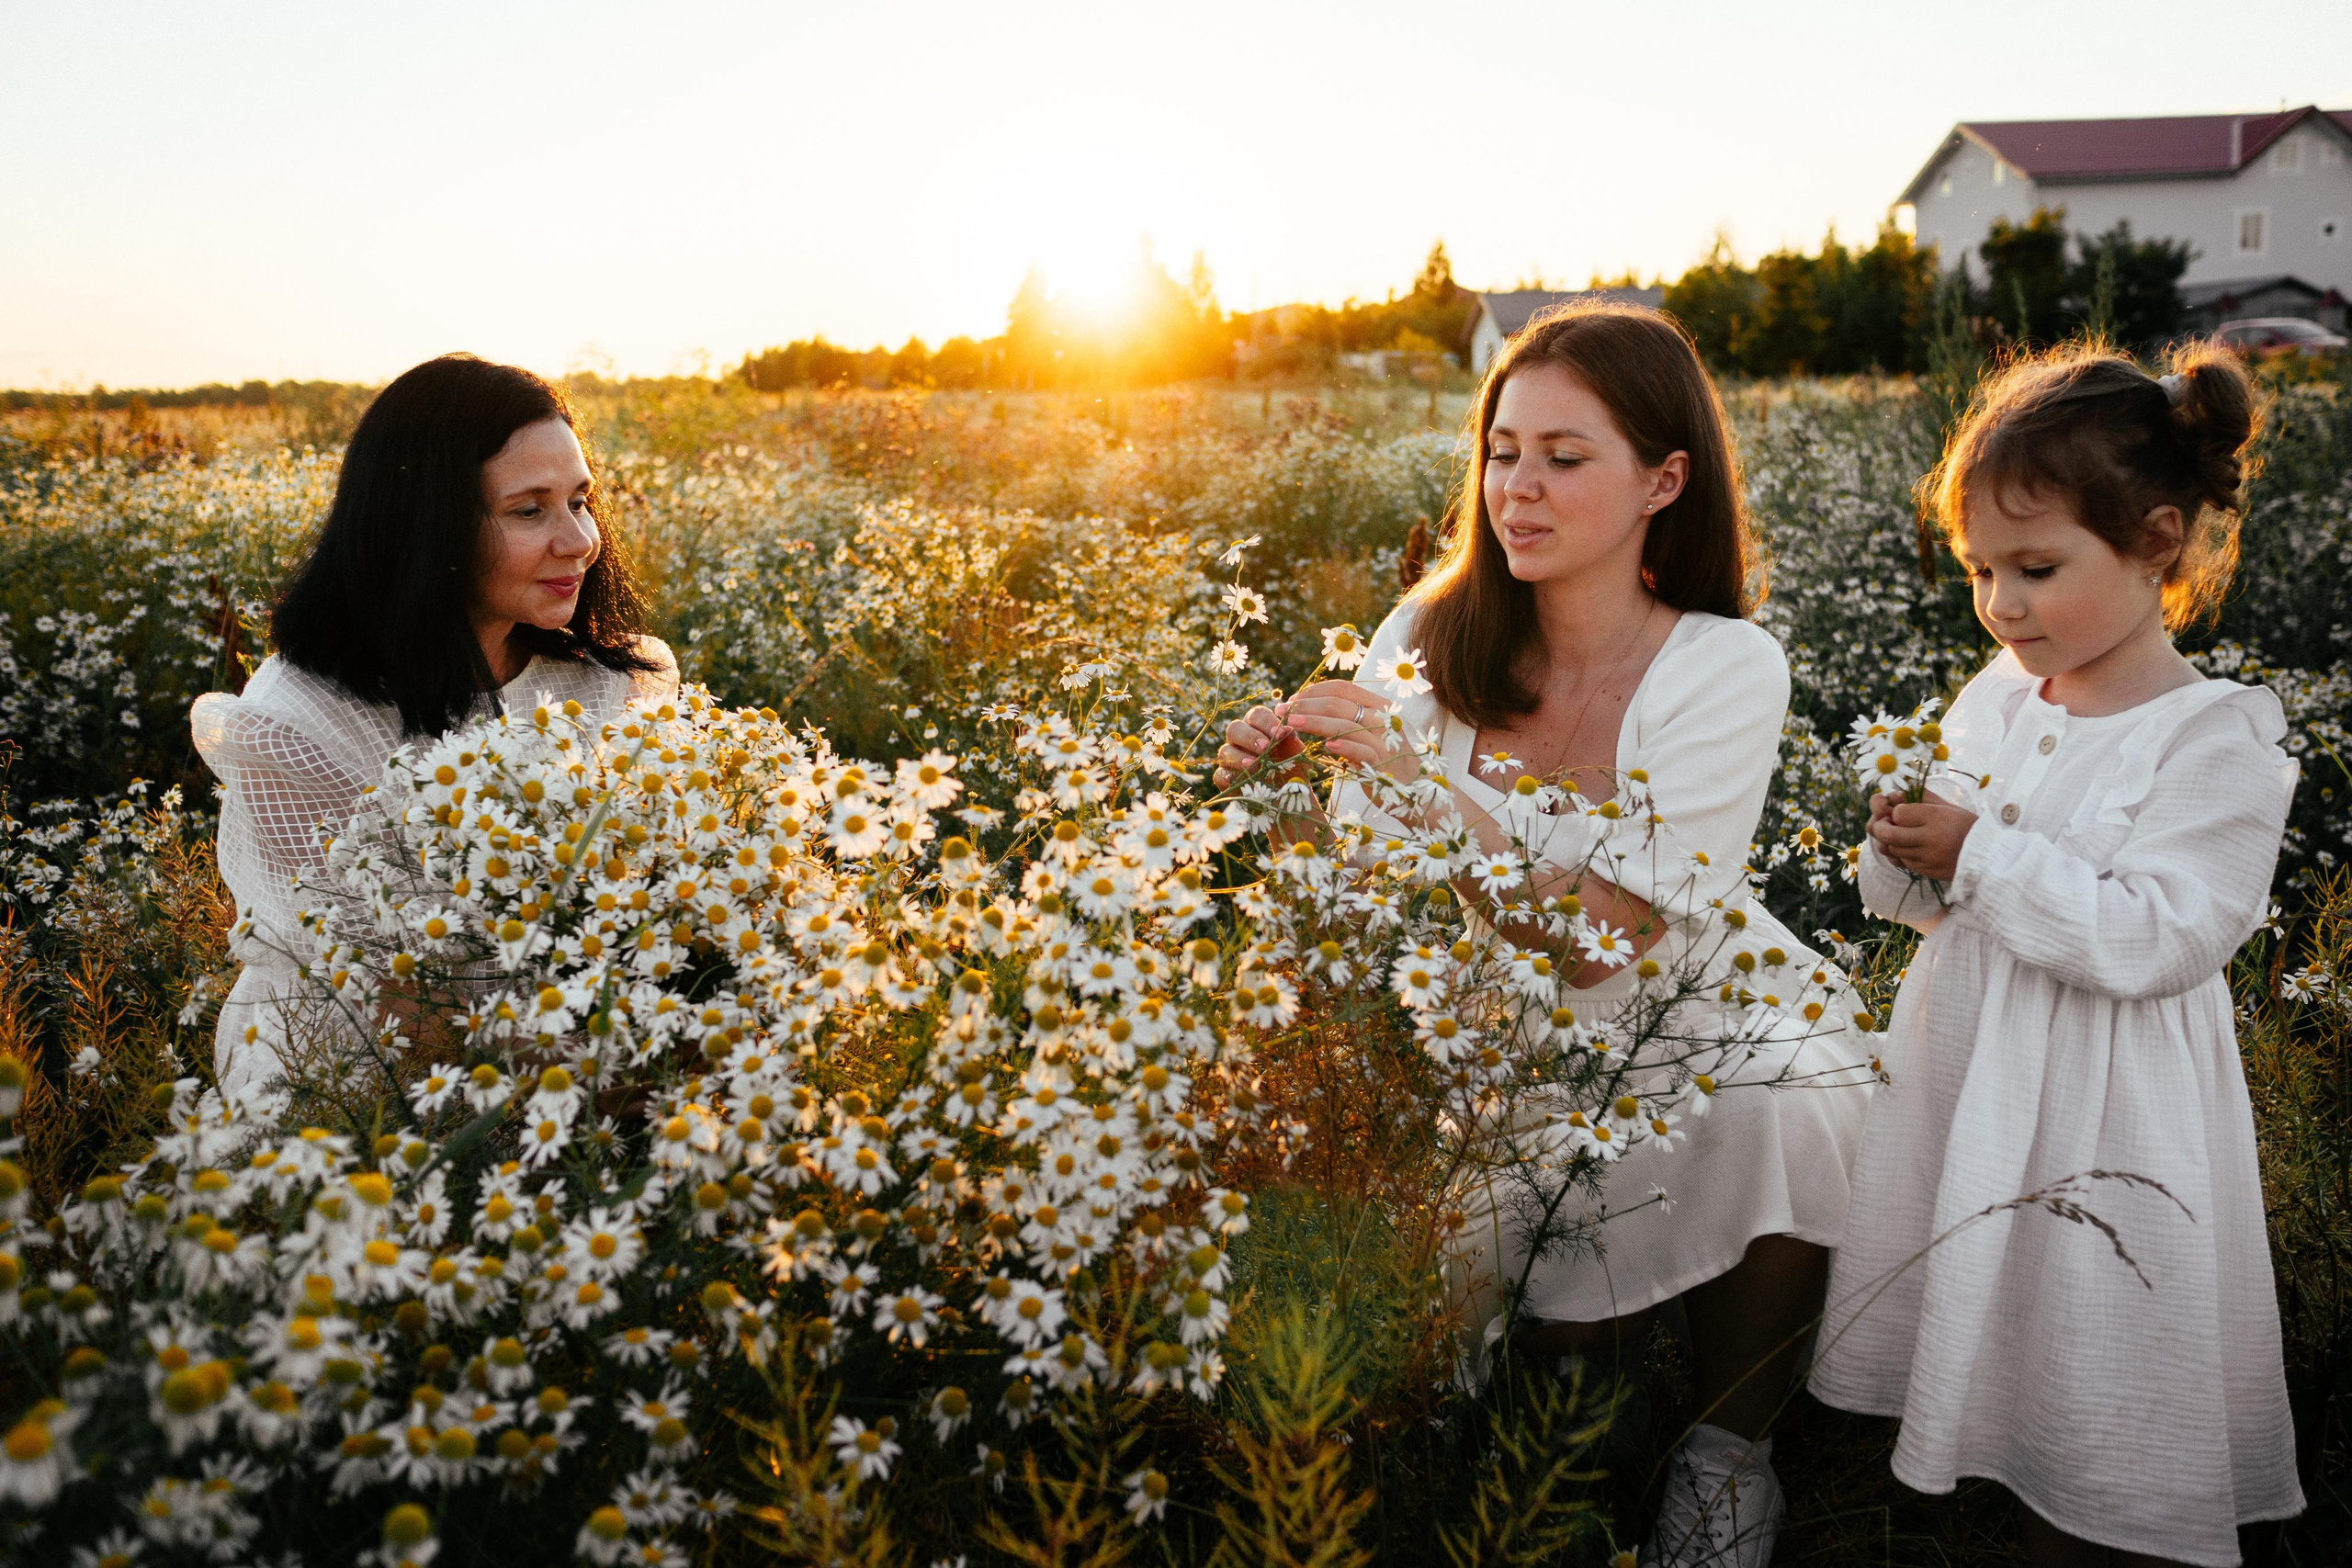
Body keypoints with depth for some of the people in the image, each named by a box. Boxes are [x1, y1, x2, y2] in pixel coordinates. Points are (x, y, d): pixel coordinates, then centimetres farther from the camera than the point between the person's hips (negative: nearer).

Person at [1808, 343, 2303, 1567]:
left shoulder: (2218, 739, -15)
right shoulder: (1995, 698, 4)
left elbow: (2154, 939, -24)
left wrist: (1982, 855, -24)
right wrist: (1904, 855, -11)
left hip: (2104, 1121, -6)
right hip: (1958, 1080, 6)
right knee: (1965, 1353, 18)